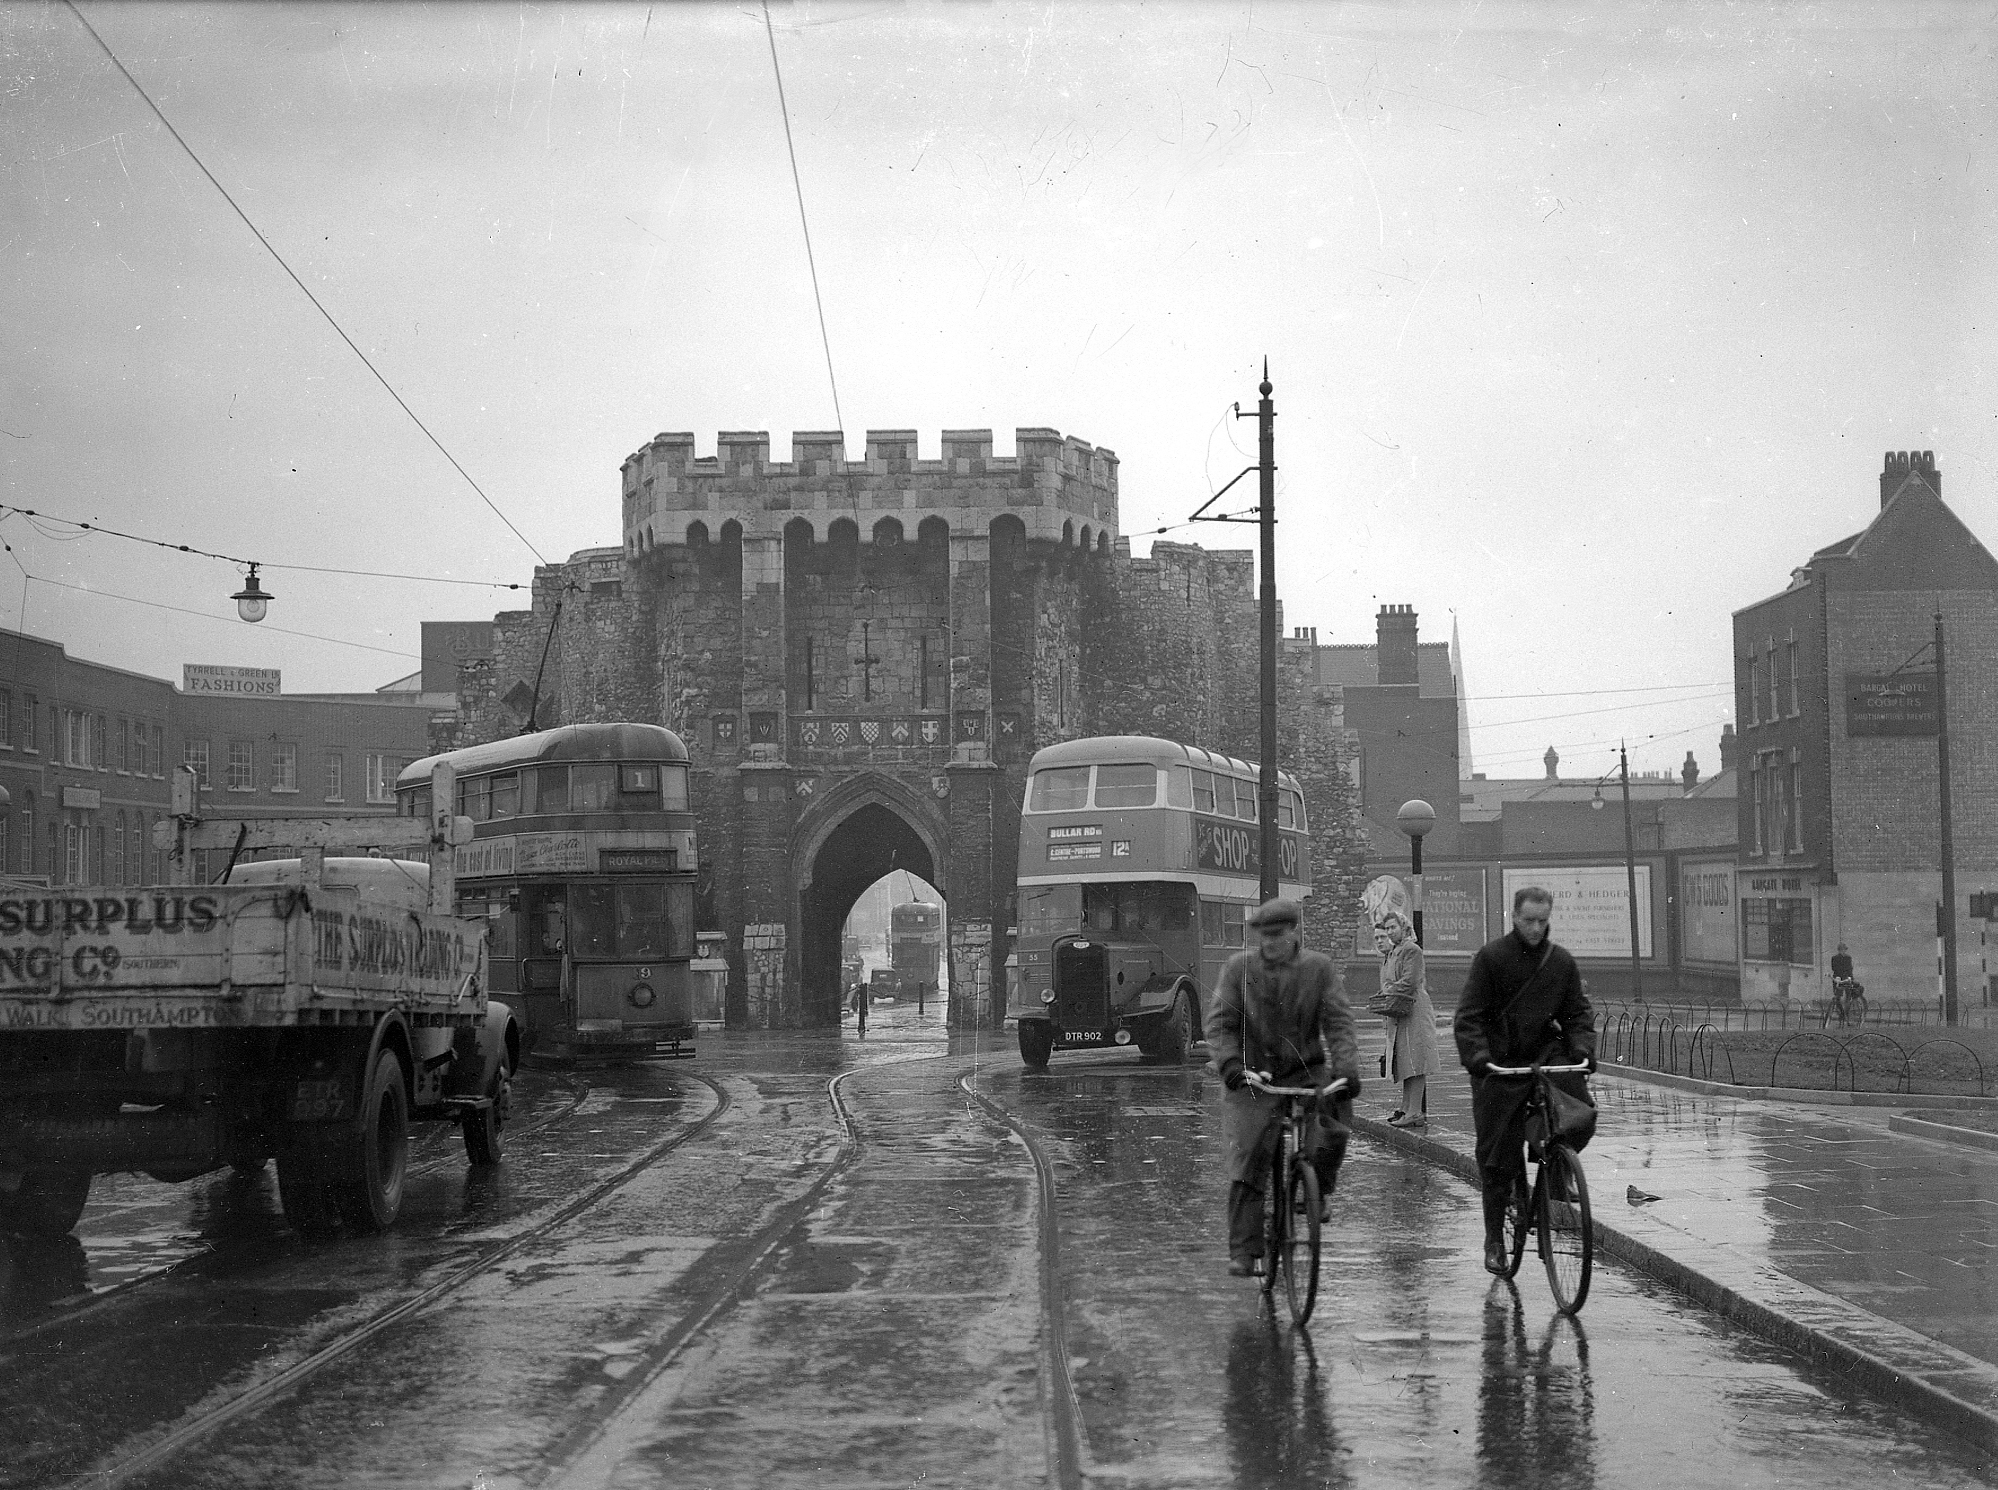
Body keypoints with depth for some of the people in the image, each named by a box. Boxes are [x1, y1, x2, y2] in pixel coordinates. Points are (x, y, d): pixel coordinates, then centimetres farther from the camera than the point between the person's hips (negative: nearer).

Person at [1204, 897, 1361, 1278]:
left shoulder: (1318, 967, 1)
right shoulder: (1239, 968, 0)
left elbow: (1338, 1022, -4)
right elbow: (1219, 1023, -3)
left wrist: (1346, 1068, -19)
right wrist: (1229, 1062, -21)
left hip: (1306, 1073, 0)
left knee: (1333, 1129, -25)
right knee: (1246, 1161, -8)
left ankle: (1319, 1190, 5)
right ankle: (1243, 1251, -1)